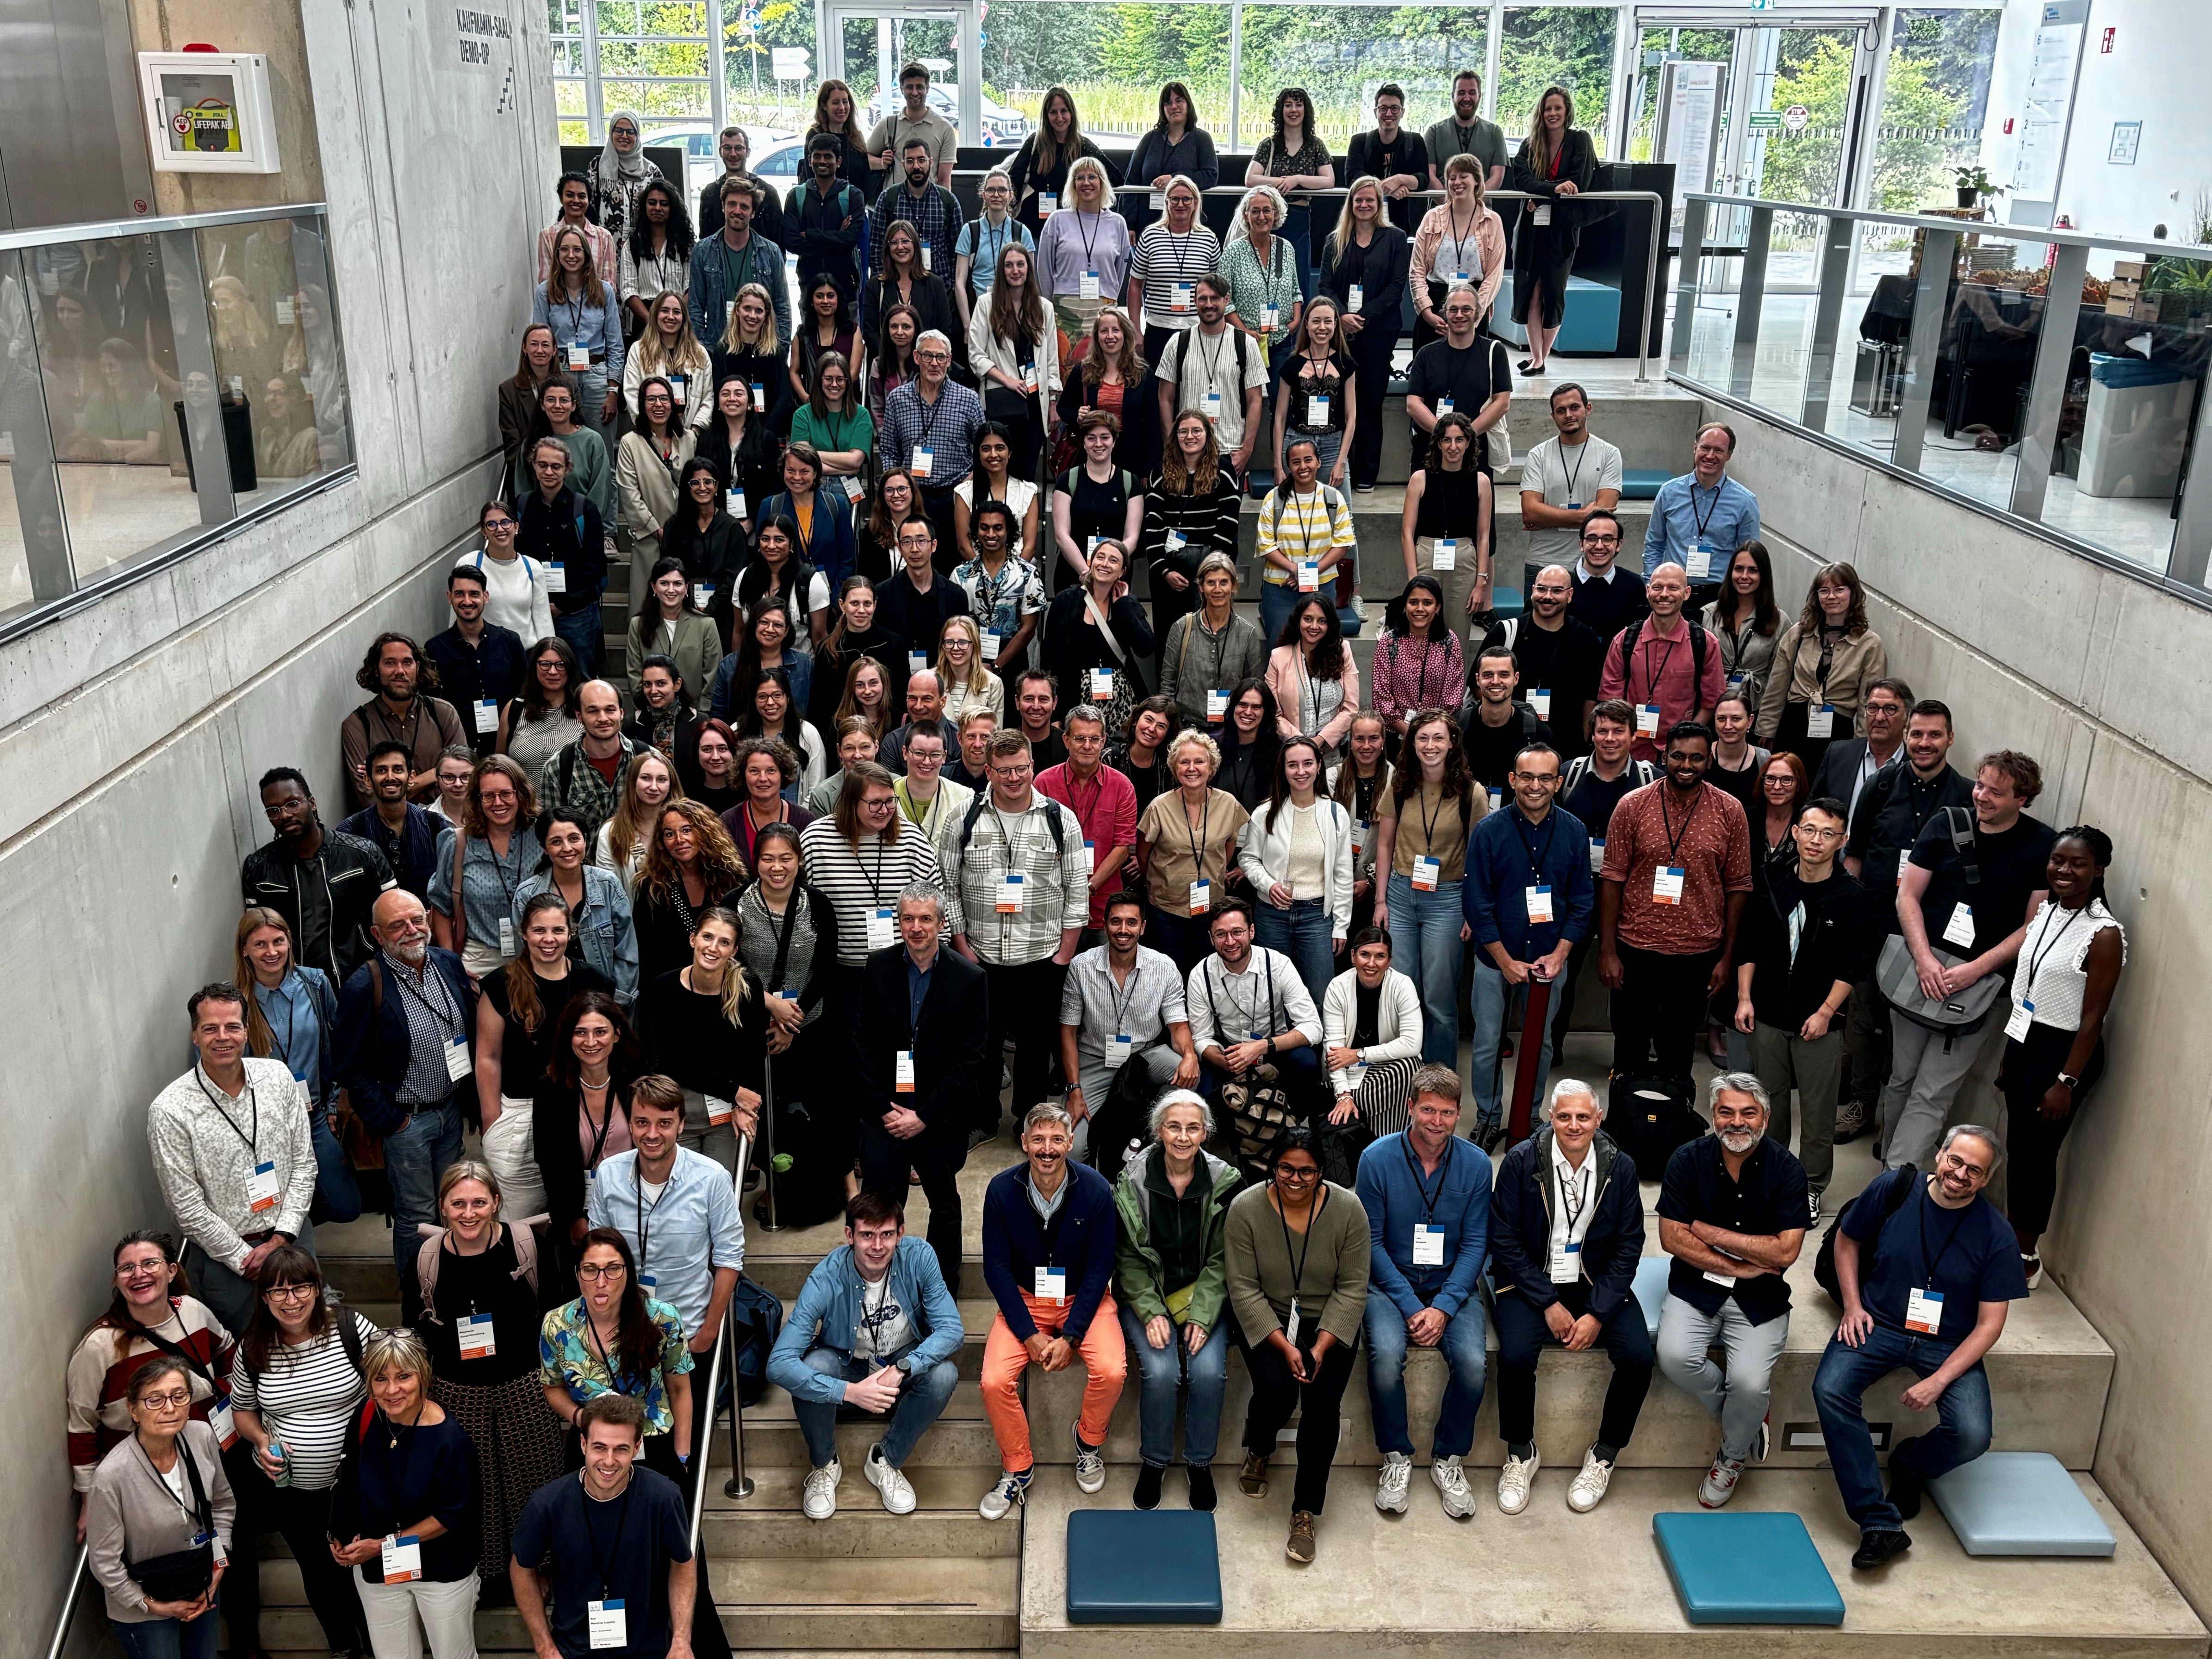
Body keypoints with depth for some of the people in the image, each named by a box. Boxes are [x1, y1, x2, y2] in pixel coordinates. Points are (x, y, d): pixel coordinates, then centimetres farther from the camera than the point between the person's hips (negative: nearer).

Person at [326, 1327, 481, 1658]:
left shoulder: (449, 1438, -25)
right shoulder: (365, 1419, -11)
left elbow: (452, 1517, -19)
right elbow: (350, 1482, 6)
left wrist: (383, 1544, -18)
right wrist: (341, 1538, -7)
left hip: (442, 1569, -4)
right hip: (376, 1570, 4)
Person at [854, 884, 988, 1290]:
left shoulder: (969, 978, -7)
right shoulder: (876, 968, -1)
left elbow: (970, 1058, -8)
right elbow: (865, 1045, 0)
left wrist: (924, 1116, -12)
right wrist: (884, 1108, -8)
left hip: (941, 1115, -1)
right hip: (885, 1111, 1)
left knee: (945, 1204, 14)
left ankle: (944, 1291, 32)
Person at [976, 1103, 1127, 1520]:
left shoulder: (1095, 1189, -15)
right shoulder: (1002, 1189, -13)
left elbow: (1099, 1268, -11)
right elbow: (997, 1267, -8)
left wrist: (1070, 1337, -17)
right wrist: (1030, 1334, -16)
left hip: (1084, 1298, -1)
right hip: (1023, 1300, 1)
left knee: (1110, 1372, -26)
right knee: (994, 1381, -22)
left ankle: (1089, 1440, 7)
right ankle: (1016, 1470, 4)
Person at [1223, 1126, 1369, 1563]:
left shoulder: (1348, 1209, -12)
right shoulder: (1246, 1208, -14)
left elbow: (1352, 1289, -8)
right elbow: (1244, 1290, -13)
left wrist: (1320, 1347, -18)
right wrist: (1284, 1347, -21)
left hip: (1328, 1323, 1)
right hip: (1265, 1321, 0)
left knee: (1323, 1399, -21)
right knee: (1277, 1388, -24)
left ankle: (1306, 1513, -7)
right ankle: (1257, 1452, 12)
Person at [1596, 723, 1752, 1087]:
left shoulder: (1730, 812, -3)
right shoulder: (1633, 805, -6)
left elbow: (1738, 887, 2)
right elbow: (1612, 879, -4)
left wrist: (1728, 957, 0)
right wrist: (1607, 951, -6)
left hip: (1698, 954, 1)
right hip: (1636, 949, 0)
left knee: (1678, 1055, 13)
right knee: (1630, 1048, 11)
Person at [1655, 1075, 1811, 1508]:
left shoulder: (1787, 1169, -7)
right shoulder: (1689, 1159, -4)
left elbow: (1785, 1251, -13)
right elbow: (1671, 1238, -7)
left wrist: (1709, 1233, -12)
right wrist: (1735, 1266, -13)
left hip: (1759, 1297, -1)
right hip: (1695, 1285, 1)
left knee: (1749, 1382, -22)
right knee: (1675, 1358, -25)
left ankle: (1733, 1456, 13)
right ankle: (1749, 1418, 6)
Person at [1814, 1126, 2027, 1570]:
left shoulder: (1996, 1236, -9)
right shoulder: (1893, 1190, -7)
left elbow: (1990, 1324, -8)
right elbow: (1846, 1241, 11)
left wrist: (1939, 1381, -18)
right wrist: (1853, 1306, -2)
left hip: (1949, 1344, 0)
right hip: (1878, 1325, 0)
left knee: (1972, 1435, -24)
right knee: (1829, 1389, -28)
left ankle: (1910, 1464, 14)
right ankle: (1880, 1523, -21)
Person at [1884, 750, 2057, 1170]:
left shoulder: (2043, 847, -3)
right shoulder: (1947, 824, 3)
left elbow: (2035, 927, -3)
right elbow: (1908, 895, 4)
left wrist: (1975, 969, -13)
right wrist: (1924, 959, -10)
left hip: (1984, 980, -3)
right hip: (1924, 965, 3)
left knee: (1931, 1094, -5)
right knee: (1901, 1079, 10)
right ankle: (1890, 1159, 27)